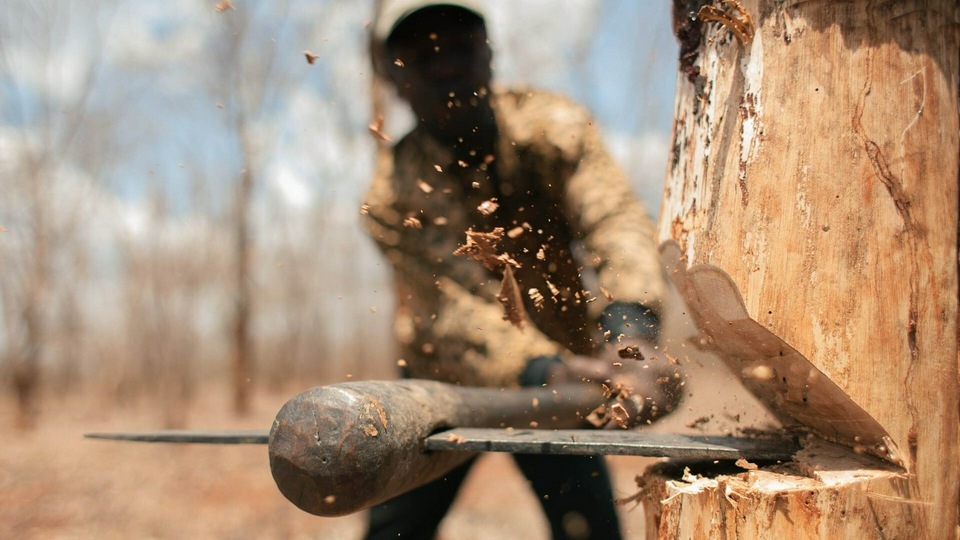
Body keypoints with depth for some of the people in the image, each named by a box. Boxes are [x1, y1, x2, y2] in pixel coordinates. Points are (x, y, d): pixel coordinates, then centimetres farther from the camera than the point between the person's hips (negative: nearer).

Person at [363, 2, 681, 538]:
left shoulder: (553, 127, -16)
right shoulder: (394, 196, -21)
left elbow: (615, 220, -32)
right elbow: (454, 312, -32)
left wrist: (631, 333, -51)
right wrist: (545, 370, -50)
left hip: (561, 351, 1)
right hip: (445, 381, 0)